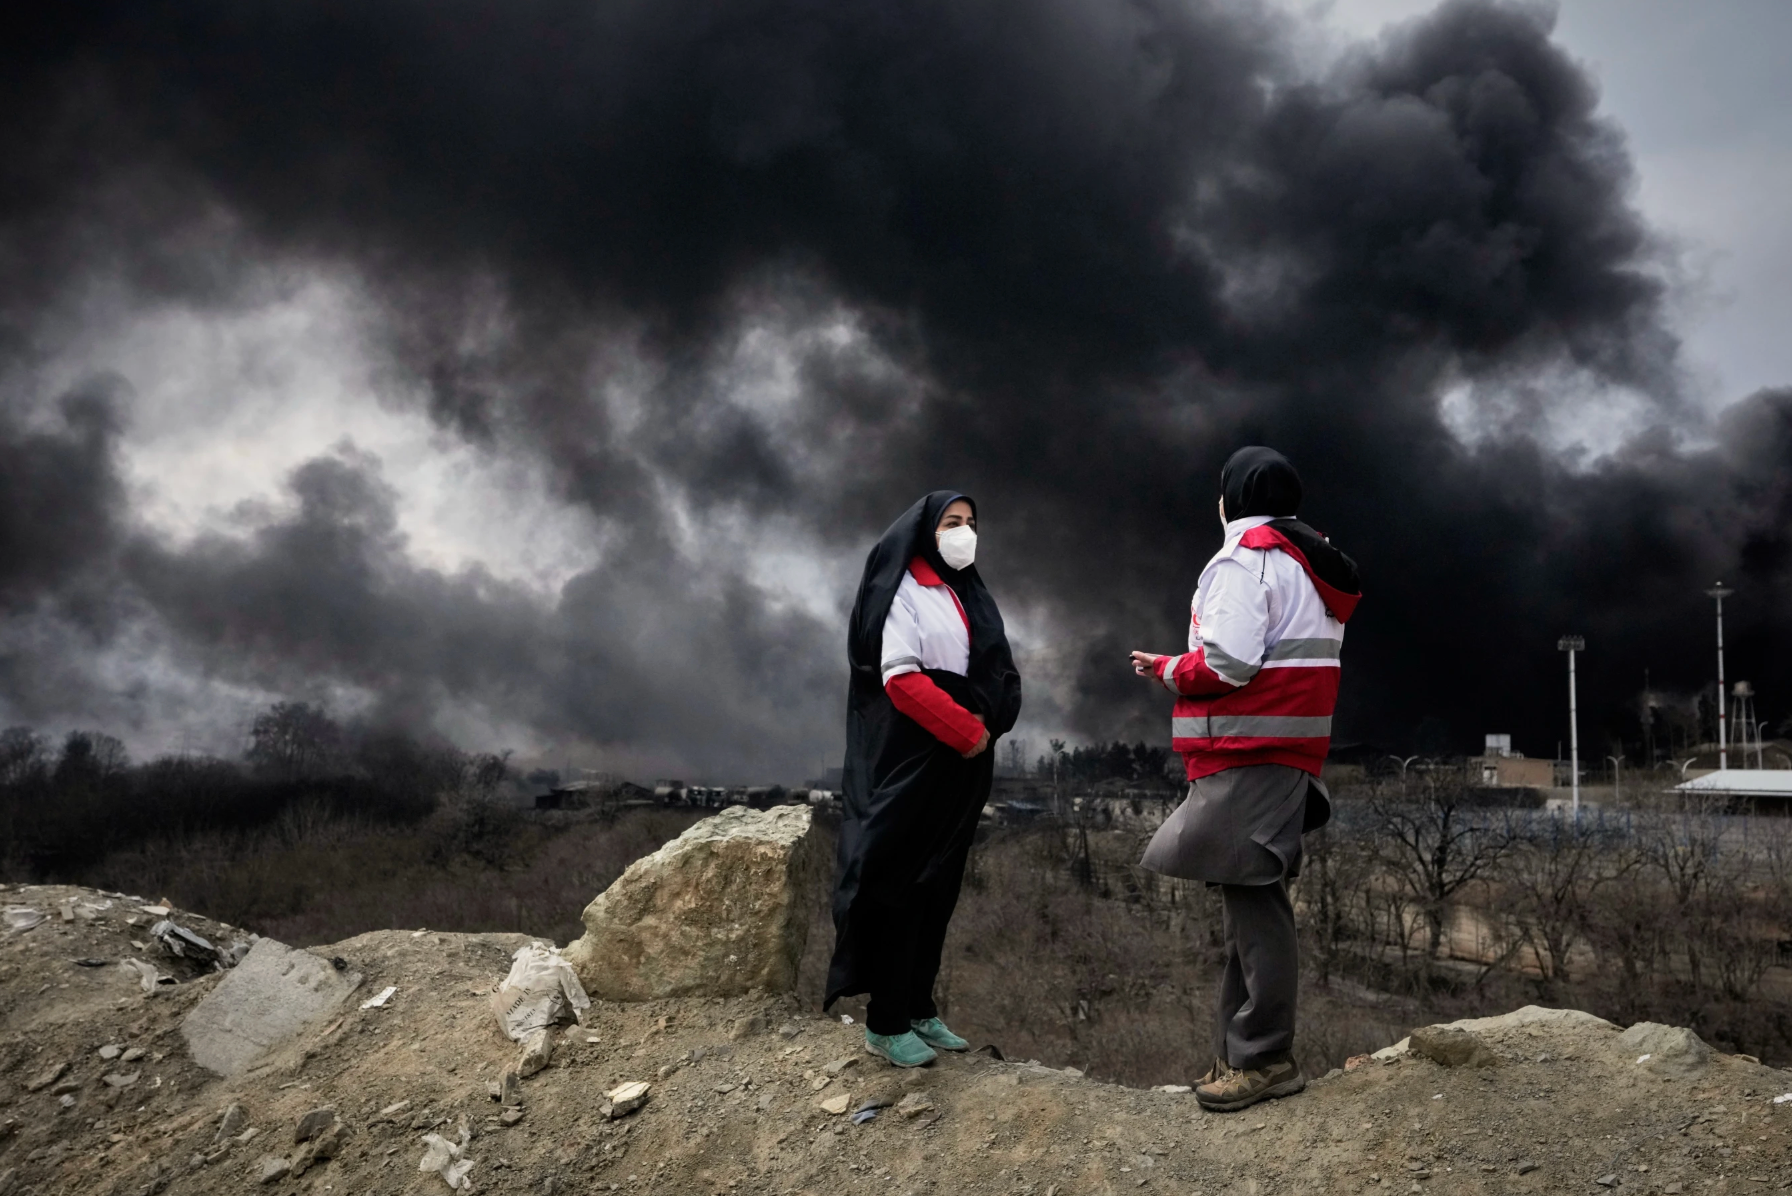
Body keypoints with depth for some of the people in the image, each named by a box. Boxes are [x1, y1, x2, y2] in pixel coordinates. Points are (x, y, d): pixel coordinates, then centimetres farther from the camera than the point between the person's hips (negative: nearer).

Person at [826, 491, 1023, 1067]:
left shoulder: (970, 597, 17)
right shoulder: (902, 590, -6)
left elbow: (1000, 673, 16)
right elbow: (901, 677, -16)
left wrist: (987, 727, -3)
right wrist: (966, 730, -16)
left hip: (963, 766, 8)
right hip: (911, 761, -7)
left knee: (940, 887, 10)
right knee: (901, 886, -4)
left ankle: (919, 1009, 20)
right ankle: (885, 1023, 3)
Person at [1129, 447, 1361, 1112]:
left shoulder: (1242, 559, -9)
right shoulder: (1310, 564, 23)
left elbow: (1228, 663, -19)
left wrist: (1169, 670, -1)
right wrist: (1183, 671, 15)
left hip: (1247, 757, -10)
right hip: (1286, 752, 10)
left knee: (1251, 902, -8)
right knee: (1252, 901, 11)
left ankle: (1266, 1058, -3)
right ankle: (1239, 1056, 17)